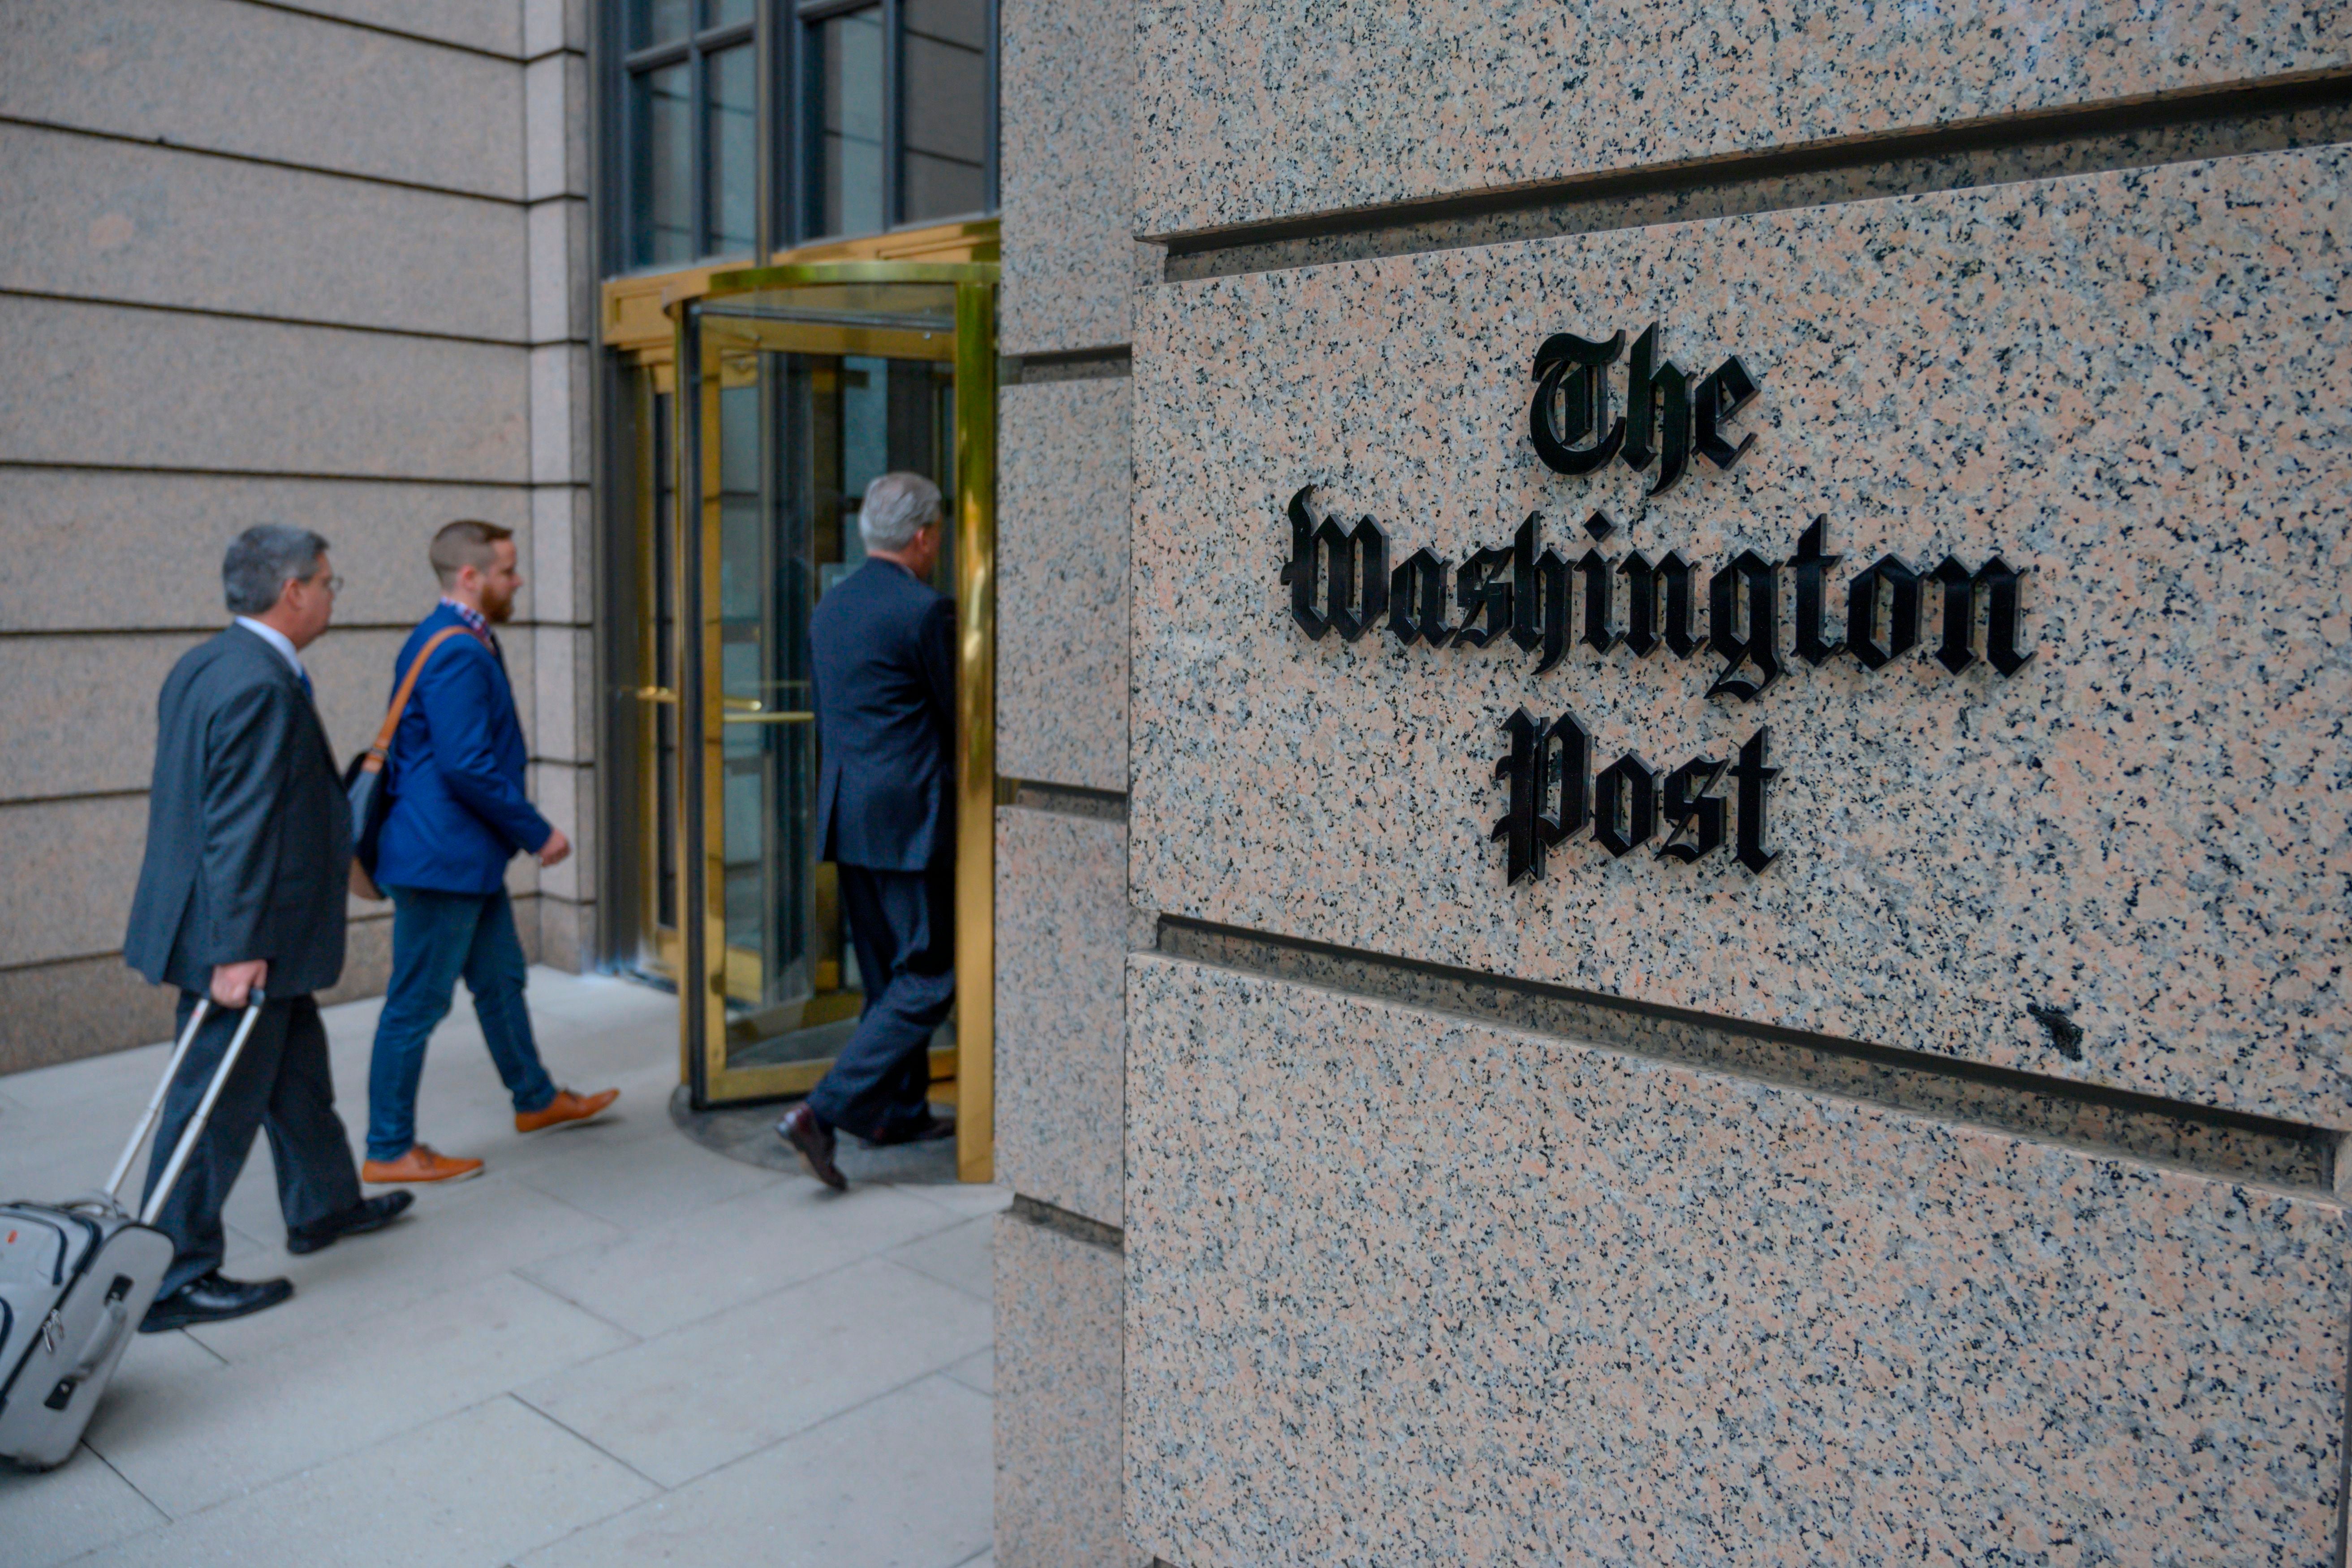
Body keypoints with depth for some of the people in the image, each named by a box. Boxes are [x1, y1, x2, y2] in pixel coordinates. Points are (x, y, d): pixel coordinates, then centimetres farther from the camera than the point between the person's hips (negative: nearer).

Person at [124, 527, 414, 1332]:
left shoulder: (201, 666, 10)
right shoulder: (263, 686, -22)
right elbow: (241, 828, -25)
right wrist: (239, 950, -24)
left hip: (254, 936, 10)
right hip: (243, 943, -10)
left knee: (297, 1067, 23)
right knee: (220, 1103, 0)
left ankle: (325, 1206, 39)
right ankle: (173, 1280, 12)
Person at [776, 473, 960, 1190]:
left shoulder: (830, 607, 12)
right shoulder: (925, 610, -13)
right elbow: (957, 715, -7)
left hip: (847, 815, 9)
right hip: (910, 819, -9)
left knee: (887, 975, 18)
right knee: (927, 978, -2)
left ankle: (901, 1112, 27)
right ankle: (823, 1112, -9)